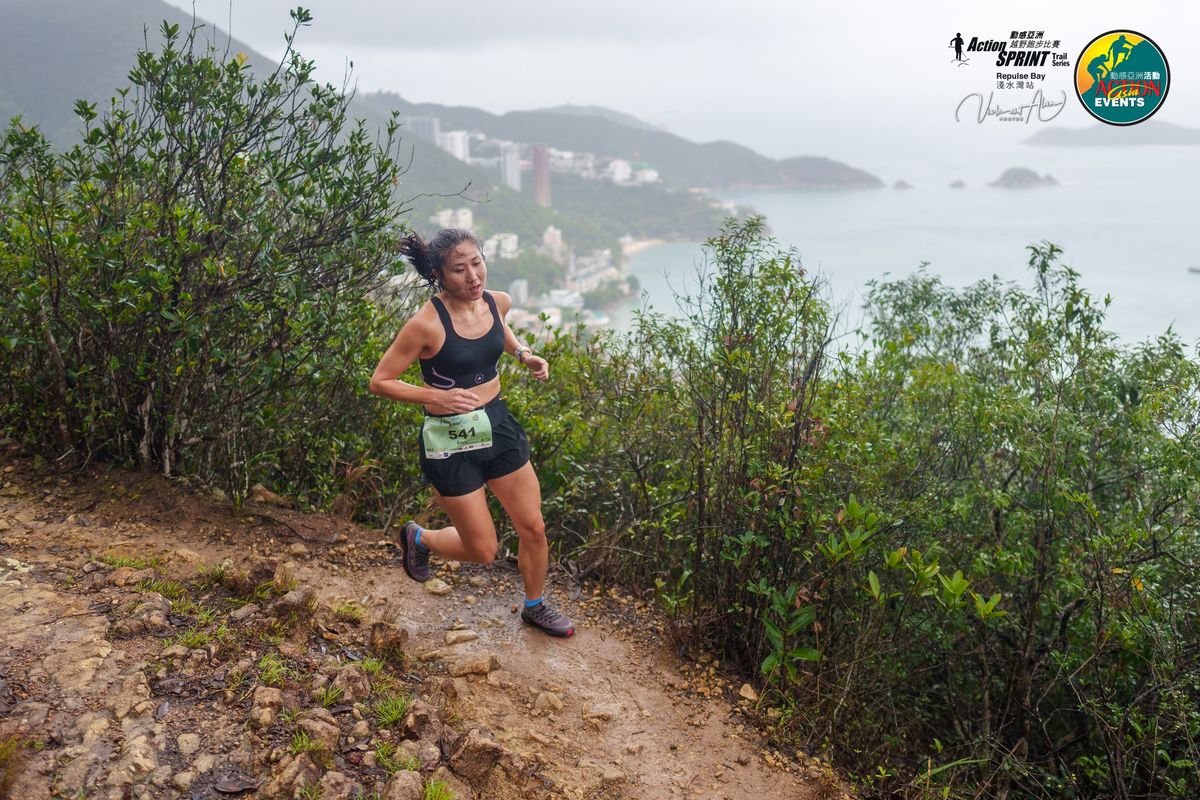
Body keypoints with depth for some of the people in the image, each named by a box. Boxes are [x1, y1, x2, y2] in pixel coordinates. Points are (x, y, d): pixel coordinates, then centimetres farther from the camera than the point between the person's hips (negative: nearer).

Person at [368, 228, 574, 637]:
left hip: (499, 427, 6)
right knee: (483, 550, 5)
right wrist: (438, 396, -26)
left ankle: (535, 607, 37)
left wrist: (523, 354, 4)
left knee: (533, 528, 11)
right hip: (450, 442, -6)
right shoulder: (427, 324, -22)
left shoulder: (498, 302, -3)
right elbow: (380, 382, -14)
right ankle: (417, 538, 37)